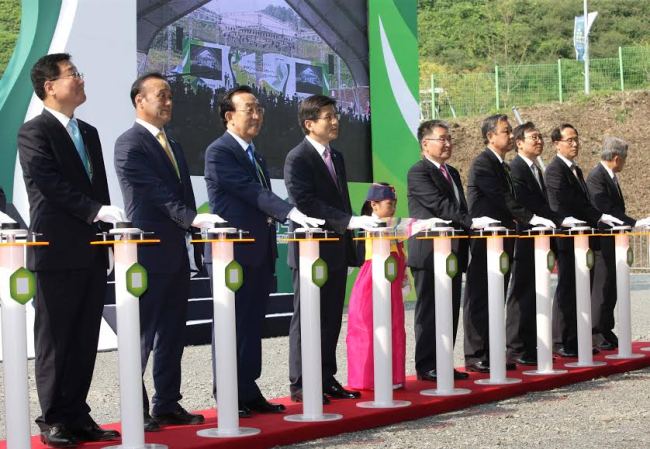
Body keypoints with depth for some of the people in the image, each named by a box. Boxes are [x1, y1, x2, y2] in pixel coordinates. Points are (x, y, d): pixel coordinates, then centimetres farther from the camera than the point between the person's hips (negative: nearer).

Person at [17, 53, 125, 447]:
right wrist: (97, 211, -22)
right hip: (57, 252, -7)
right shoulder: (35, 132, -5)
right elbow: (50, 184, -16)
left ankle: (77, 416, 15)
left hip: (92, 252, 7)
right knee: (55, 340, 0)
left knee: (85, 341, 8)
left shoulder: (89, 133, 18)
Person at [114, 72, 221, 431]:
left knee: (172, 334, 11)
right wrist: (192, 218, -28)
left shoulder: (172, 145, 18)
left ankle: (167, 405, 19)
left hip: (175, 253, 8)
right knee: (142, 334, -2)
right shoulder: (129, 144, -9)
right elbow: (157, 192, -19)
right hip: (148, 253, -8)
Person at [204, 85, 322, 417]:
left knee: (252, 326, 10)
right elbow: (249, 190, -21)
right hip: (233, 253, -8)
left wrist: (271, 252, 15)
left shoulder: (255, 155, 18)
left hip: (259, 253, 8)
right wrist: (292, 213, -30)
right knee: (232, 326, -2)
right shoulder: (219, 152, -9)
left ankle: (249, 392, 16)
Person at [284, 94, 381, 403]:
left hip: (337, 251, 8)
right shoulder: (297, 158, -10)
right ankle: (300, 385, 5)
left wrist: (349, 247, 15)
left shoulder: (336, 157, 16)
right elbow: (305, 203, -21)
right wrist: (350, 221, -26)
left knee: (331, 320, 11)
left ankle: (326, 380, 19)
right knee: (306, 319, -1)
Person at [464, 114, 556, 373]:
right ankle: (475, 356, -1)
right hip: (484, 242, -9)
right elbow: (501, 197, -20)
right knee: (480, 299, -5)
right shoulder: (482, 164, -11)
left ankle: (490, 353, 14)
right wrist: (530, 218, -22)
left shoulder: (503, 166, 18)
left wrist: (516, 221, 6)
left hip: (501, 241, 9)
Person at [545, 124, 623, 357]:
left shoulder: (576, 170, 19)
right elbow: (570, 202, -20)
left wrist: (599, 220, 8)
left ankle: (576, 339, 14)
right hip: (567, 239, -9)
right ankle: (561, 342, -1)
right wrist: (600, 217, -20)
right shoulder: (555, 170, -10)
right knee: (566, 289, -5)